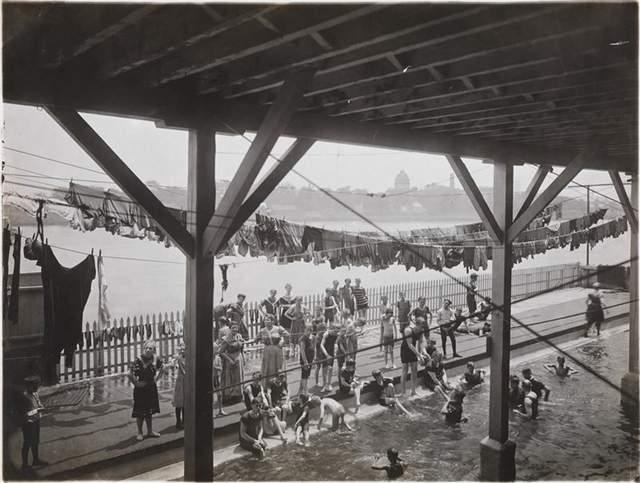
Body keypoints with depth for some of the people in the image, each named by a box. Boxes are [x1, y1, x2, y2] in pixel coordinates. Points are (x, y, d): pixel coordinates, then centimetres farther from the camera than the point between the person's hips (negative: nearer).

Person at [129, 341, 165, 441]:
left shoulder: (156, 361, -4)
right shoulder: (138, 361, -20)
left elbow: (160, 369, 17)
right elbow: (130, 374, -24)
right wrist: (136, 383, -15)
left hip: (151, 388, 5)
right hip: (140, 389, -5)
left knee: (149, 411, 16)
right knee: (140, 412, 4)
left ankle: (150, 431, 27)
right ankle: (140, 433, 17)